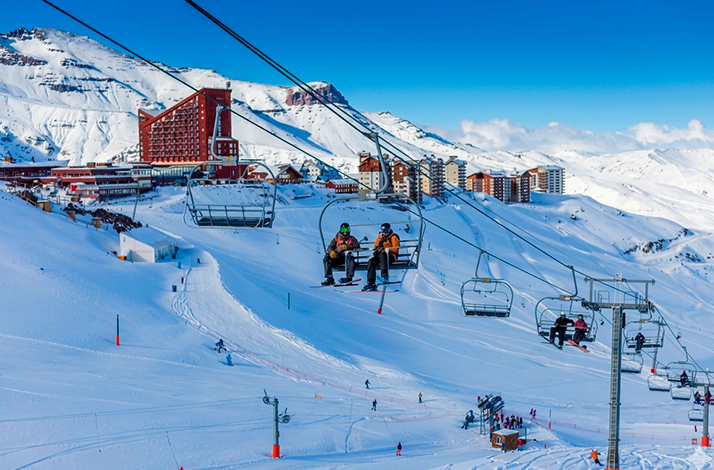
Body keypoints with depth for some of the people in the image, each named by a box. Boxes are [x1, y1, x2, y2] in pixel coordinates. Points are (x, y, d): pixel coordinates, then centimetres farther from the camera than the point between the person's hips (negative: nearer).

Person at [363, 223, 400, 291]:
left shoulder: (393, 237, 2)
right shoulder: (380, 237, 21)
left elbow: (395, 250, -7)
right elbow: (375, 247, 22)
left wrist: (386, 249, -19)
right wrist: (377, 248, -3)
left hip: (390, 256, -6)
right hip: (380, 254, 6)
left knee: (382, 255, -39)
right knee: (371, 261, -23)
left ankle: (385, 275, -54)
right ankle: (371, 283, -30)